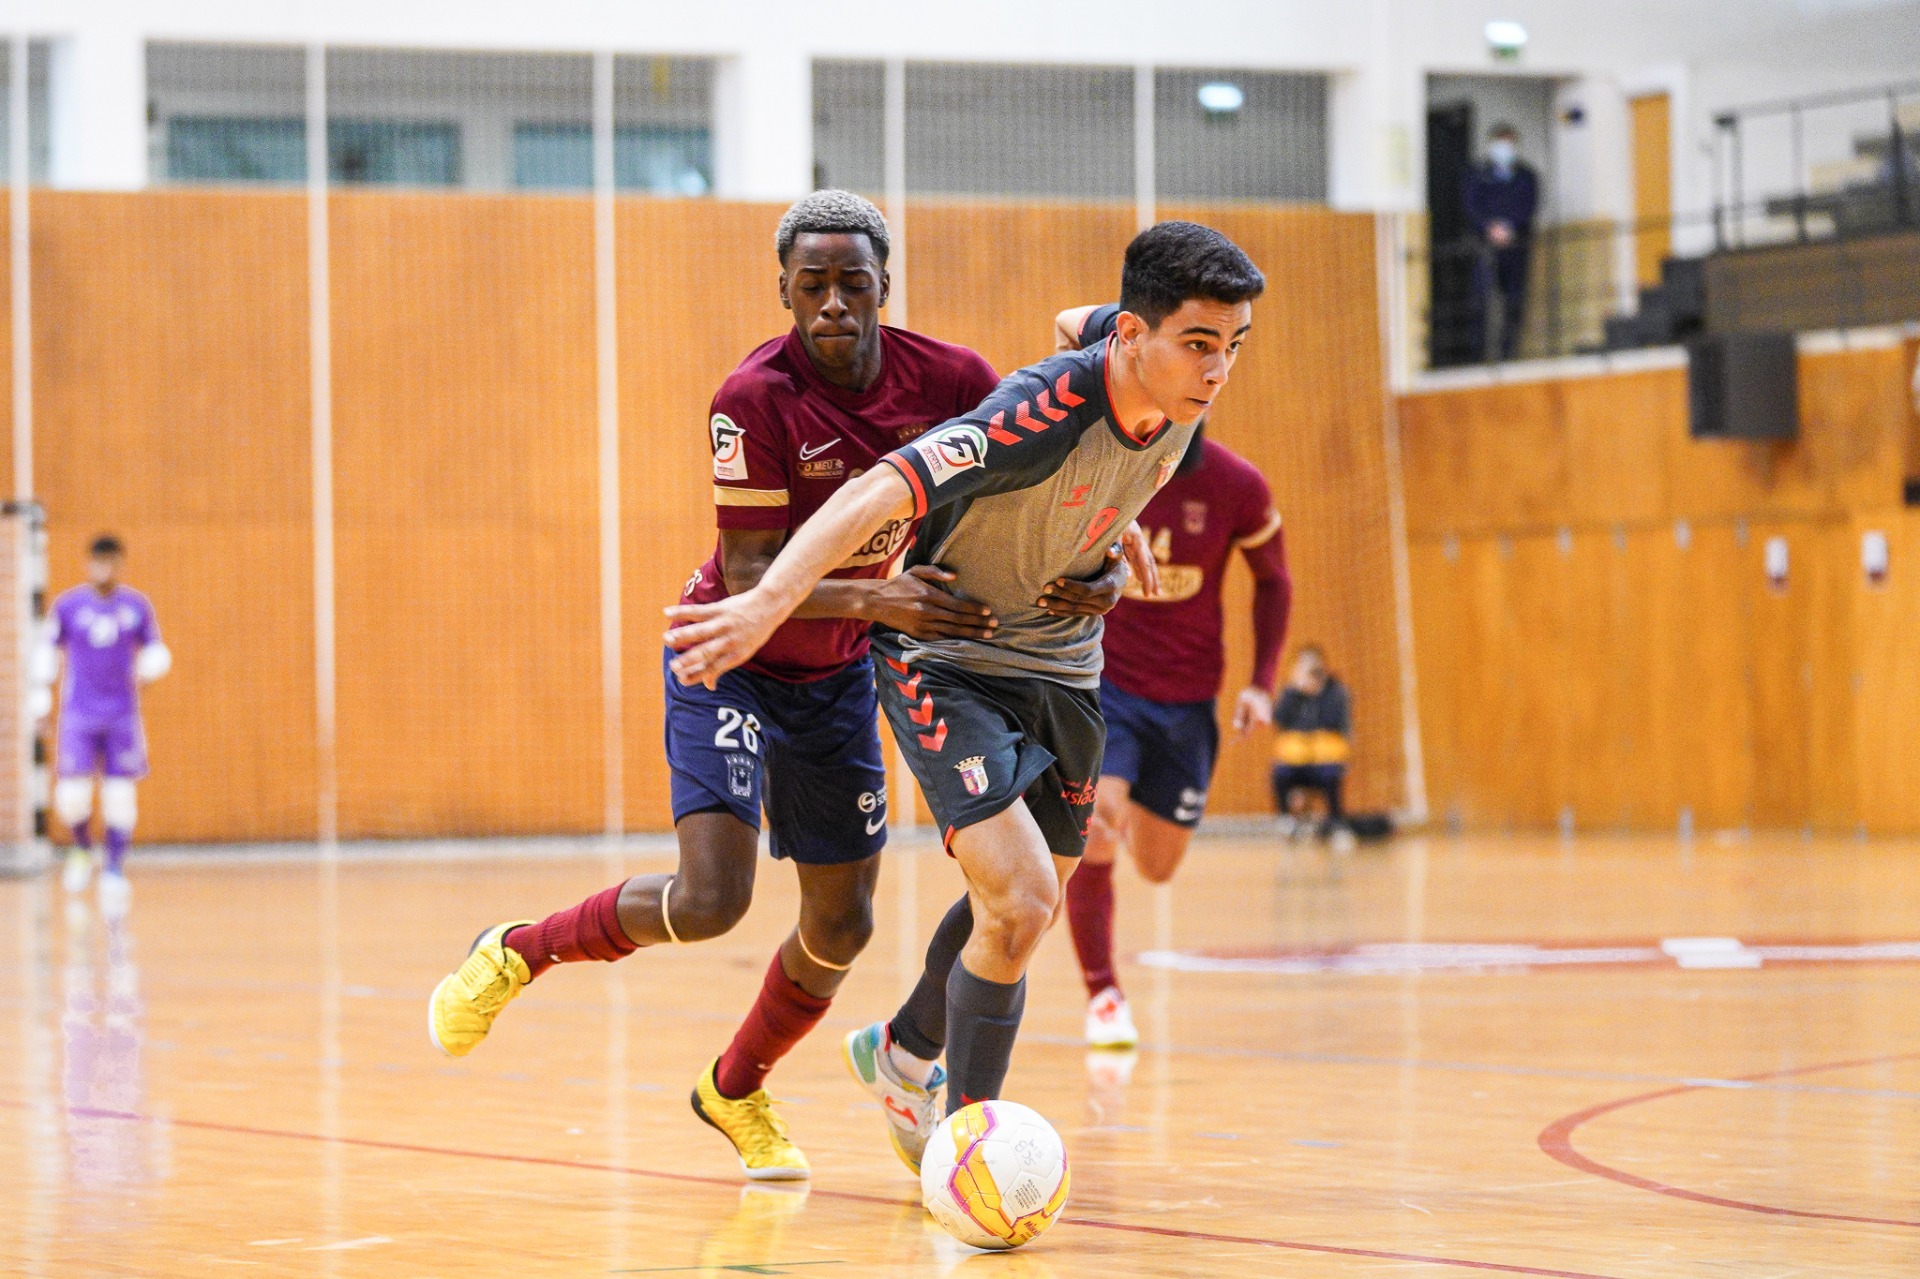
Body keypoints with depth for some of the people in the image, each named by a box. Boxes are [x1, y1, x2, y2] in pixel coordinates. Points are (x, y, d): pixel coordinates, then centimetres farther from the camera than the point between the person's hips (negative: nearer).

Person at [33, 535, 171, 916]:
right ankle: (82, 849, 21)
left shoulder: (137, 606, 2)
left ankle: (115, 870, 8)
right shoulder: (67, 606, 0)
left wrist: (149, 667, -10)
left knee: (121, 795, -2)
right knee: (72, 795, -8)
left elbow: (154, 649, 11)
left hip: (122, 716, 1)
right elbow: (48, 648, 12)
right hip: (79, 715, -1)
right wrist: (41, 691, 9)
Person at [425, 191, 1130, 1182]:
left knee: (841, 926, 10)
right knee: (710, 902, -21)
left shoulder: (948, 381, -16)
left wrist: (1107, 560, -26)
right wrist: (875, 597, -44)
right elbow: (748, 581, -29)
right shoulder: (756, 398, -28)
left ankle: (735, 1089, 38)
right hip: (731, 660, -5)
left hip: (837, 674, 5)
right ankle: (518, 952, 7)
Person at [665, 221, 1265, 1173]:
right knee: (1019, 899, -21)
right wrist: (766, 603, -58)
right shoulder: (1044, 412, -34)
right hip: (946, 658, -8)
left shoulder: (1178, 407, -11)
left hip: (1062, 664, 8)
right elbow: (878, 494, -44)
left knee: (1024, 902, 20)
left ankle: (903, 1053, 47)